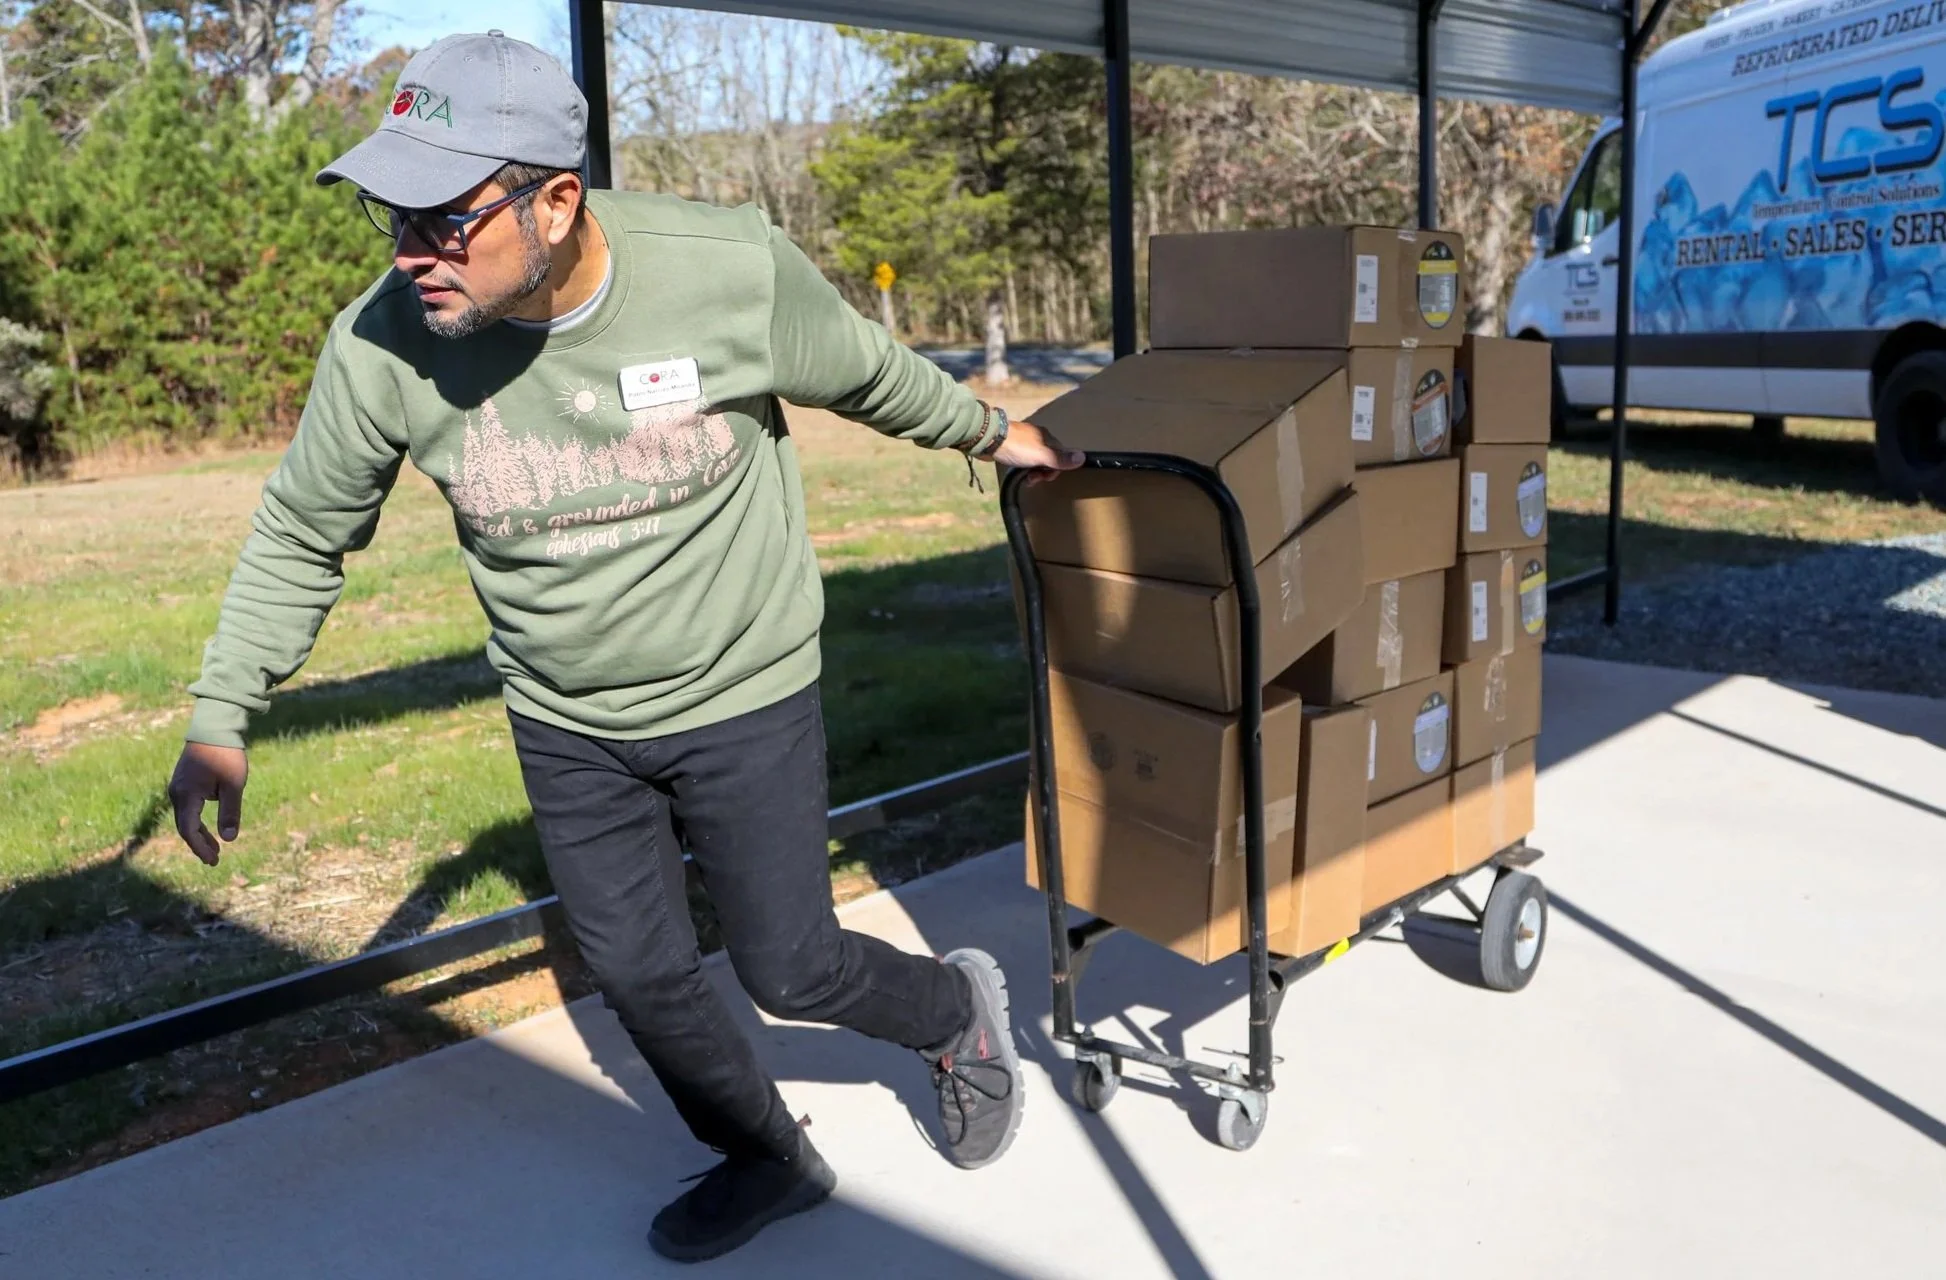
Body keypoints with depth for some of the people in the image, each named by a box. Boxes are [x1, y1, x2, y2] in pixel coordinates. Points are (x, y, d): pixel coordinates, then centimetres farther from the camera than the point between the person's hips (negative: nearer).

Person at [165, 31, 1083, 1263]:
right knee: (641, 975, 13)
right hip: (568, 731, 4)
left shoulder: (733, 269, -21)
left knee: (790, 969, 6)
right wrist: (221, 717, -1)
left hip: (745, 701, -3)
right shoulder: (382, 344, -16)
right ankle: (768, 1163, 42)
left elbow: (871, 374, -1)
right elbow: (299, 538, 0)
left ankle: (958, 1008, 40)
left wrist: (993, 432, 14)